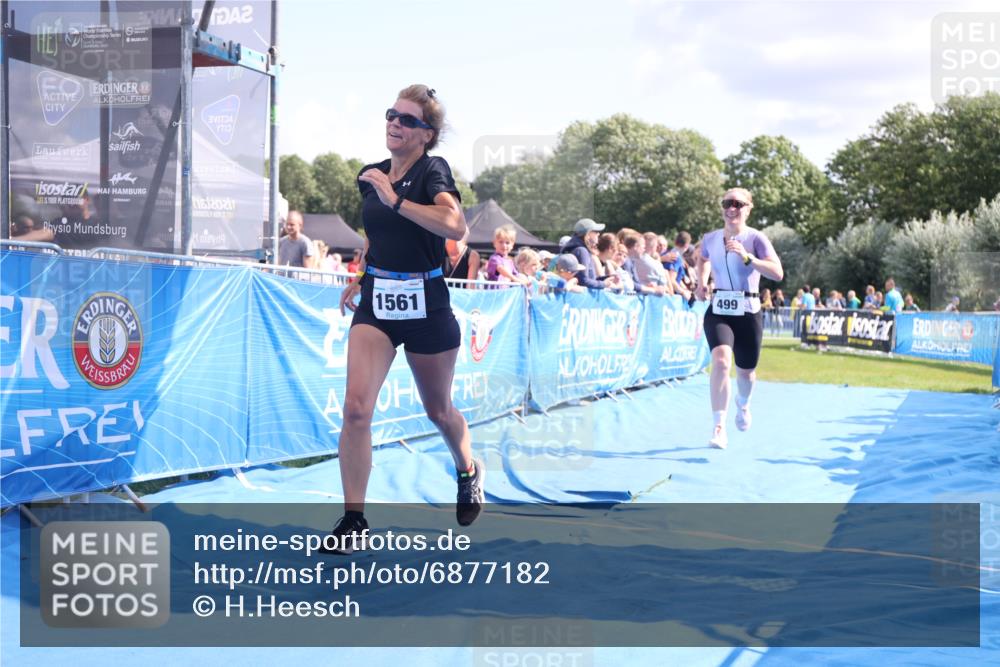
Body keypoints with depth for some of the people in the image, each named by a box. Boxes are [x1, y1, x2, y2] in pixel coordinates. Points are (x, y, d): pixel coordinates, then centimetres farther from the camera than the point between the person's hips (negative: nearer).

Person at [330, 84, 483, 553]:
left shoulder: (433, 171, -12)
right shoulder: (370, 177, 7)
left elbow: (454, 225, -32)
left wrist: (396, 200, -30)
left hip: (425, 304, -4)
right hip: (375, 304, 4)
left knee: (437, 410, 14)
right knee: (356, 407, -12)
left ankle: (469, 471, 46)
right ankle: (353, 517, -4)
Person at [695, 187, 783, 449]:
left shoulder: (756, 238, -8)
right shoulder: (710, 238, 3)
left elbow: (778, 273, -21)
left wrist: (746, 257, -30)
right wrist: (702, 282, 13)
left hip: (747, 312, -1)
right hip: (718, 311, 1)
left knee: (745, 371, 13)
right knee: (720, 360, -24)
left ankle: (743, 404, 50)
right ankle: (719, 427, -21)